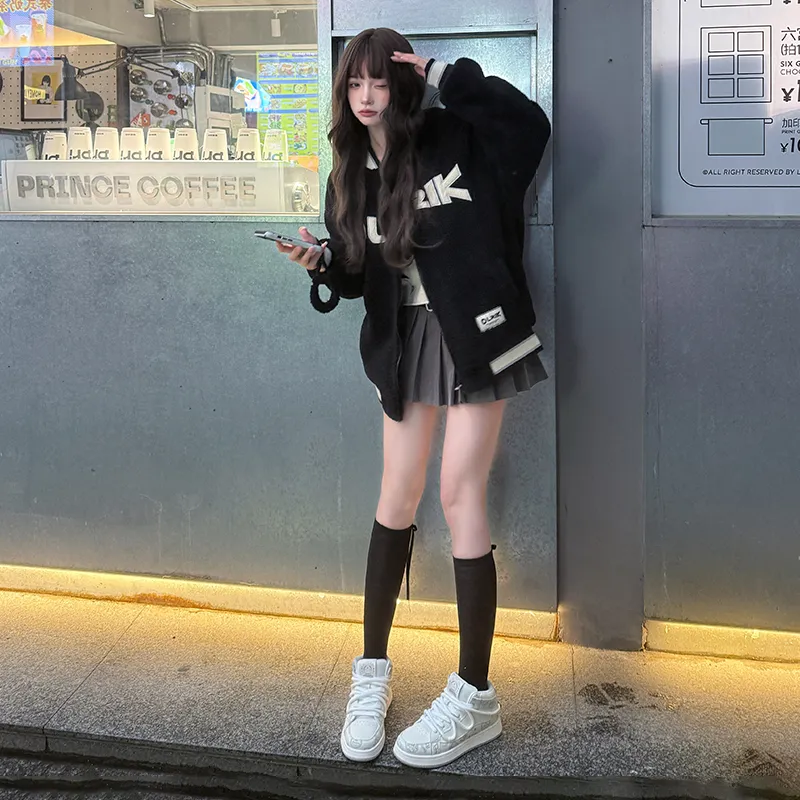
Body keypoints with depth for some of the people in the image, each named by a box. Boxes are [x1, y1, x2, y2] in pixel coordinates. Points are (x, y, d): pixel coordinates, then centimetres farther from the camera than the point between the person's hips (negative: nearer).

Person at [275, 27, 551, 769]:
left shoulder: (452, 138, -6)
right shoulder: (350, 173, 6)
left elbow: (531, 124, -17)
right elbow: (358, 276, 8)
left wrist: (447, 77, -17)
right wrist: (322, 263, -14)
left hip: (474, 333, -4)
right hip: (406, 339, 5)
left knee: (459, 494, -7)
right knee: (397, 496, 7)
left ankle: (474, 697, 3)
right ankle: (372, 670, 20)